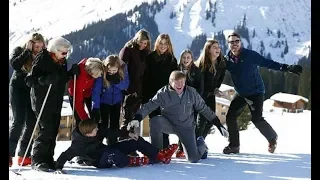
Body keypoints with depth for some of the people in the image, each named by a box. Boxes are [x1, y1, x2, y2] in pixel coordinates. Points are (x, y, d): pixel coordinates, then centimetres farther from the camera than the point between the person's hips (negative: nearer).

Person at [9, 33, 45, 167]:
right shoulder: (19, 51, -2)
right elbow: (15, 65, -22)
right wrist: (28, 51, -19)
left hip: (32, 91, 4)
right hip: (18, 89, -4)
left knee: (32, 123, -1)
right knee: (19, 121, -14)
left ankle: (24, 155, 7)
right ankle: (10, 153, -9)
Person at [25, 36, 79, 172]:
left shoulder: (62, 62, 10)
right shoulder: (42, 60, -13)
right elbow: (30, 80, -16)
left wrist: (71, 73, 0)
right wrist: (45, 79, -33)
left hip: (56, 102, 8)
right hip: (42, 101, -7)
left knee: (53, 130, 8)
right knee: (46, 130, -13)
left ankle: (47, 159, 17)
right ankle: (37, 161, -4)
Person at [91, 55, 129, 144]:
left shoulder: (123, 68, -20)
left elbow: (126, 85, -17)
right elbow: (96, 90, -31)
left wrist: (117, 81, -38)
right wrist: (95, 107, -38)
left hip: (117, 101, 3)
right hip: (104, 101, -3)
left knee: (115, 124, 11)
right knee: (103, 123, -6)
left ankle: (112, 144, 27)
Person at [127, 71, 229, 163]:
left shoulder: (192, 92, -9)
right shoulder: (163, 93, -15)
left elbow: (204, 109, -1)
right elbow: (148, 106, -19)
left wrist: (219, 125, -1)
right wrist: (137, 119, -37)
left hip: (187, 127, 0)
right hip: (169, 124, 0)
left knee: (193, 159, -7)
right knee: (155, 121, -32)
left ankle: (201, 144, 32)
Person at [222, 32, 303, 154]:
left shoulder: (250, 55, -14)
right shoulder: (227, 60, -2)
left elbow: (268, 63, -15)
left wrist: (287, 68, -23)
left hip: (256, 92, -5)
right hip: (240, 94, 5)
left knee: (257, 119, -14)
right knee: (230, 117, -1)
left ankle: (272, 138, 15)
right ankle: (234, 145, 14)